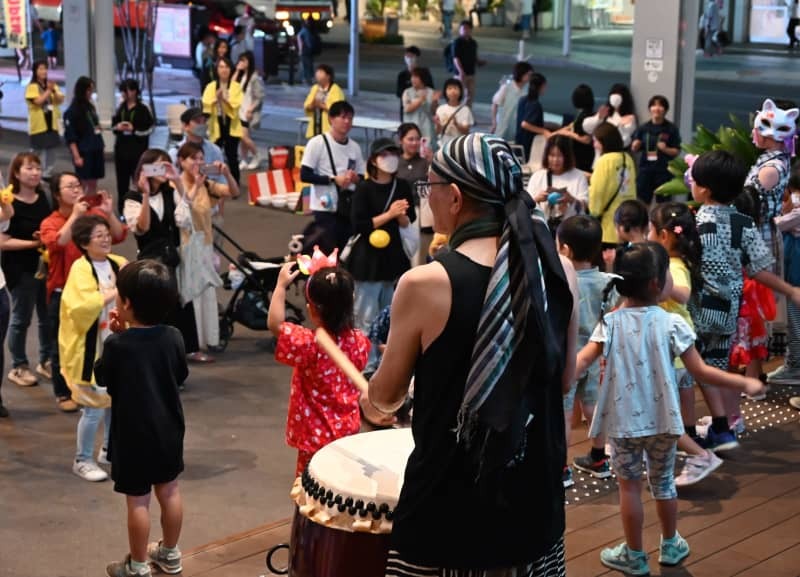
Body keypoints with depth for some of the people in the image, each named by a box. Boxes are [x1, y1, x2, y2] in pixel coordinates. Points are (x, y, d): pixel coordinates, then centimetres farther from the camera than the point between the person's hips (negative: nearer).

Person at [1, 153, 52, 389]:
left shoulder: (43, 198, 3)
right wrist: (34, 242, -21)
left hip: (46, 265, 6)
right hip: (21, 270, -6)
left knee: (48, 316, 12)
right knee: (21, 319, 7)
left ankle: (46, 361, 28)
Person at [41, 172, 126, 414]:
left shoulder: (95, 215, 2)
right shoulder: (50, 223, -7)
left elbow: (119, 236, -7)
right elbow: (58, 242, -27)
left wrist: (108, 213, -21)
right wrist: (75, 215, -25)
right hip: (63, 293, -3)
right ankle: (64, 394, 13)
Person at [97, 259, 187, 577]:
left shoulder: (117, 345, -20)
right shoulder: (173, 337, -7)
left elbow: (101, 378, -3)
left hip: (133, 434, -5)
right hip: (169, 429, 5)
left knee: (138, 500, 5)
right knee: (169, 490, 18)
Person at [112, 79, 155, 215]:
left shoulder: (142, 109, -8)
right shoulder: (120, 108, 8)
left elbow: (149, 128, -10)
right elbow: (114, 124, 13)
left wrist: (133, 129, -20)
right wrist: (118, 127, -9)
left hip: (137, 149, -5)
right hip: (121, 148, 5)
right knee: (122, 181, 11)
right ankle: (122, 211, 20)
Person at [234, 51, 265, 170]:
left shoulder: (255, 77, -12)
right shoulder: (241, 76, 11)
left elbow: (260, 97, -13)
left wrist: (250, 110, -18)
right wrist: (237, 72, -4)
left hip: (249, 112, -7)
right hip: (239, 110, 7)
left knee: (244, 136, -11)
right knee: (242, 137, 8)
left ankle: (256, 157, 7)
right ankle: (244, 161, 16)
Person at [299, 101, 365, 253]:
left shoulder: (355, 147, 8)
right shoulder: (317, 143, -8)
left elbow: (362, 177, 14)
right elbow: (305, 175, -11)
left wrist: (356, 178, -10)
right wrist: (334, 179, -18)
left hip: (349, 208, 5)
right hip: (325, 208, -5)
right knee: (326, 251, -7)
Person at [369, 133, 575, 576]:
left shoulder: (424, 284, -17)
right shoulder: (554, 270, -4)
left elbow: (387, 395, -2)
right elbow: (563, 377, 9)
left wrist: (371, 404, 20)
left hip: (452, 504, -4)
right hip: (533, 495, 5)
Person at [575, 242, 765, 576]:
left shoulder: (610, 323, -8)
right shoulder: (671, 324, -10)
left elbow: (582, 362, -19)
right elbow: (700, 372, -11)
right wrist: (745, 383, -2)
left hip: (623, 421, -1)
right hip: (662, 420, 1)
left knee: (629, 486, 10)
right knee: (663, 483, 19)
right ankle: (670, 546, 35)